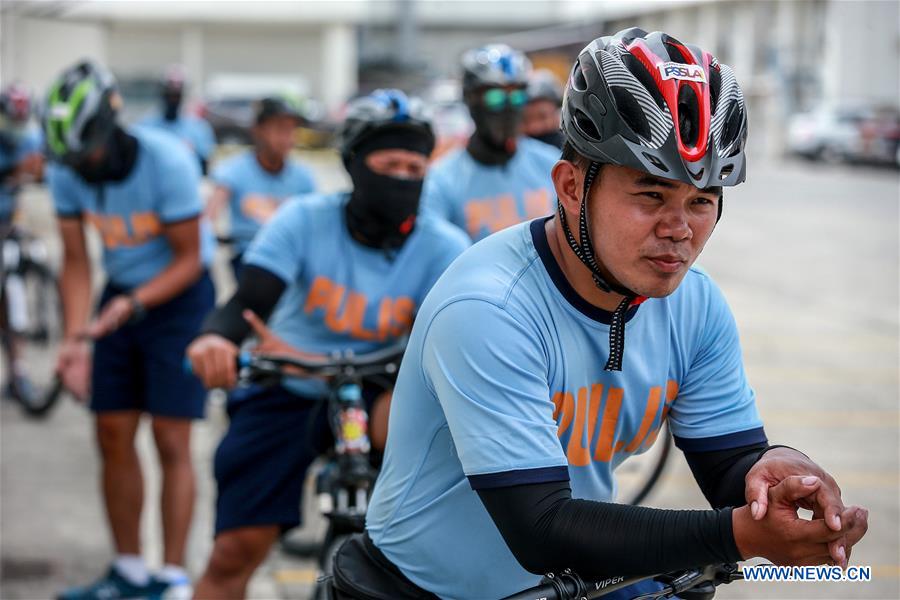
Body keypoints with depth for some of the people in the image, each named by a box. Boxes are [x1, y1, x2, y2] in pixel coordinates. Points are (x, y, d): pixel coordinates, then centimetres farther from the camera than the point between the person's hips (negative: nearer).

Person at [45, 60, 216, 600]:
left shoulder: (167, 161, -26)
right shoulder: (66, 172, -12)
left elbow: (189, 259, -17)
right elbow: (76, 262, -4)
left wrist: (133, 304, -30)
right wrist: (76, 337, -16)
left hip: (179, 294, -5)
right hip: (121, 296, 5)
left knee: (172, 441, -7)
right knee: (113, 437, 4)